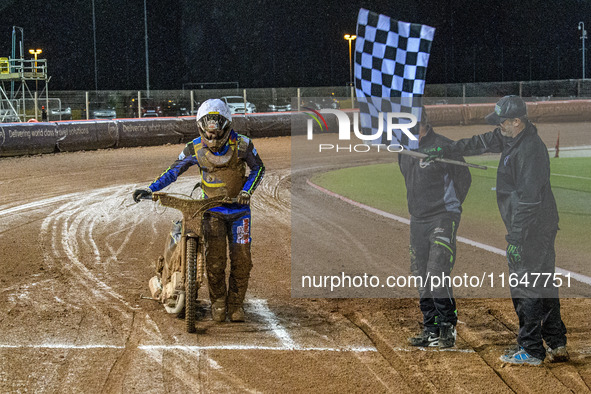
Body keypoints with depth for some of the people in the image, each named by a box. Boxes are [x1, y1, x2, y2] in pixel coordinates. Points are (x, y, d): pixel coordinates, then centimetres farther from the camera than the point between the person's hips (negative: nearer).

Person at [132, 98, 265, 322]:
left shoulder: (241, 144, -10)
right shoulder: (195, 149, -7)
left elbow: (258, 168, 4)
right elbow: (173, 171, 1)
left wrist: (247, 190, -12)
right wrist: (150, 190, -11)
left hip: (238, 207, 0)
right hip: (212, 209, 0)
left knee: (241, 258, -3)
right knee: (214, 256, -12)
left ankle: (235, 304, 11)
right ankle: (218, 303, 4)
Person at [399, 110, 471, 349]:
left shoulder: (444, 148, -13)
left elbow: (464, 178, -3)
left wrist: (449, 208, 3)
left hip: (443, 219, -7)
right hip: (417, 221, 7)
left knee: (437, 275, -15)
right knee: (422, 278, 8)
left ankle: (448, 327, -4)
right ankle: (431, 329, 17)